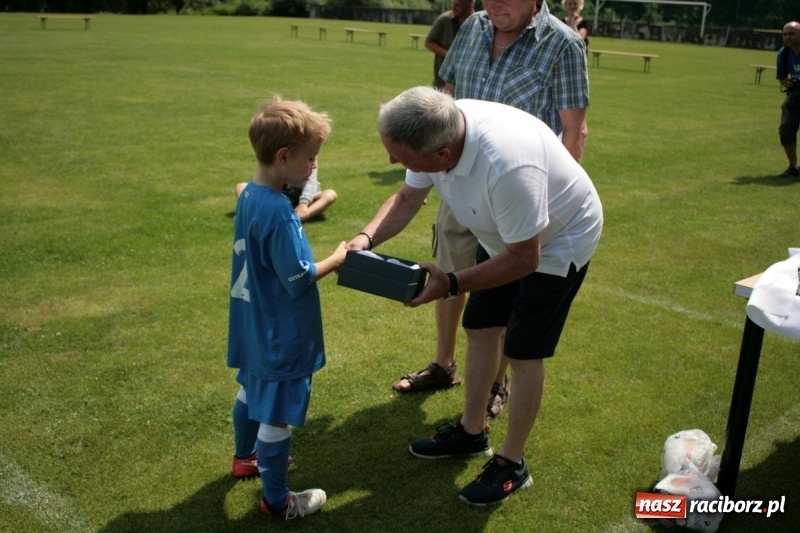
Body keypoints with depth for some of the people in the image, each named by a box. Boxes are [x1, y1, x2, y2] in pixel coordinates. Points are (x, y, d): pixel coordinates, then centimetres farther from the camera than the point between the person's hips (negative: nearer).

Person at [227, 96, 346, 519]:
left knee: (251, 392, 27)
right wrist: (337, 260, -11)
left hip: (254, 326, 10)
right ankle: (277, 500, 20)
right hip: (281, 333, -10)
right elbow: (298, 280, -23)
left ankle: (245, 458, 50)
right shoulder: (279, 212, -28)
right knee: (276, 416, 5)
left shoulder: (249, 195, 0)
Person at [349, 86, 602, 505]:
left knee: (522, 354, -3)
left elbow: (524, 258, -31)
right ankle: (472, 432, 32)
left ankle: (512, 464, 15)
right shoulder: (435, 131, -21)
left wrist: (450, 284, -33)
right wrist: (366, 238, -22)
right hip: (503, 235, 8)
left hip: (557, 241, -7)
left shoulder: (508, 165, -43)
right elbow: (407, 198, -5)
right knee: (480, 329, 13)